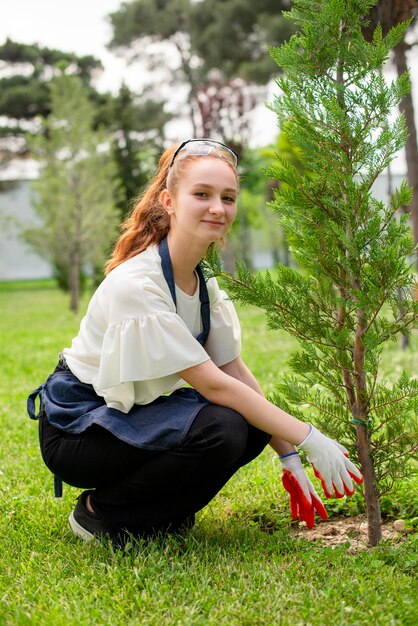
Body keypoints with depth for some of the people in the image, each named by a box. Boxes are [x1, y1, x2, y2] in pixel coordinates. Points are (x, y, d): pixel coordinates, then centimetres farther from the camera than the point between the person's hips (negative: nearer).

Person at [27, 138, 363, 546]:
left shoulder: (204, 282, -2)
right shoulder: (135, 285, -28)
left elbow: (236, 371, 1)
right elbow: (213, 385, -28)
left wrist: (290, 459, -5)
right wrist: (309, 439, -26)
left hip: (135, 413, 8)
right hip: (76, 430, -8)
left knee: (255, 426, -12)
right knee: (220, 429, -28)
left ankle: (162, 513, 8)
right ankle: (101, 512, -8)